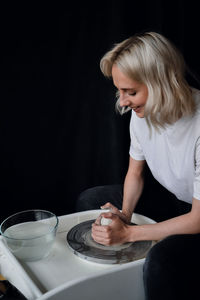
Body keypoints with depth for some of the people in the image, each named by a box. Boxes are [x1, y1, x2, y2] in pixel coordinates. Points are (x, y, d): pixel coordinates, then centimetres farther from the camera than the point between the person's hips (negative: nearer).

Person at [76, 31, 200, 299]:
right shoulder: (142, 112, -11)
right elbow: (135, 173, 4)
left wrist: (128, 233, -25)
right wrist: (124, 214, -15)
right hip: (170, 198, 7)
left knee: (161, 261, -36)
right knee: (89, 201, 3)